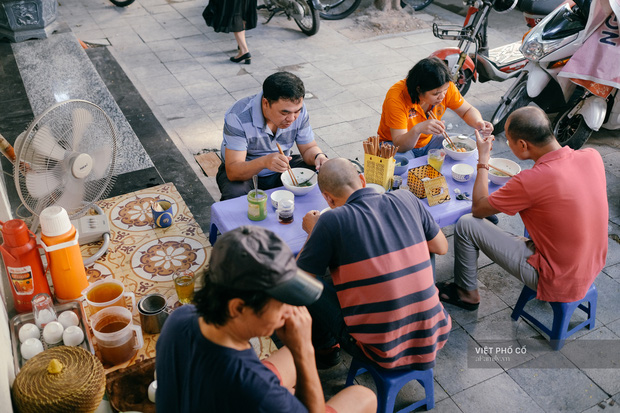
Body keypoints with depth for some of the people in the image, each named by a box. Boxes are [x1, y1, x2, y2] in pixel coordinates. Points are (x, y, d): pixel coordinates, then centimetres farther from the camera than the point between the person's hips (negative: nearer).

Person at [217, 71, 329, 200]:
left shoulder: (297, 109, -14)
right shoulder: (238, 116, -29)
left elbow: (309, 148, -2)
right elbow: (232, 172, -32)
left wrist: (318, 156, -28)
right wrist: (264, 162, -52)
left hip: (282, 168, 4)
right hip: (245, 172, -4)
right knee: (235, 194, -36)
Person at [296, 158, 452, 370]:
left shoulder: (331, 220, -14)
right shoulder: (406, 199, -1)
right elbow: (442, 247, 14)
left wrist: (313, 232, 11)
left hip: (381, 350, -4)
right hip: (431, 337, 5)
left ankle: (325, 349, 37)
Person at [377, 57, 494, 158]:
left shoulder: (445, 87, -16)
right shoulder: (396, 97, -31)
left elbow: (467, 110, 1)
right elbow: (399, 146, -33)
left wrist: (478, 123, -23)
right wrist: (417, 129, -54)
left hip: (428, 141, 6)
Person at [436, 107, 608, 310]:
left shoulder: (529, 182, -29)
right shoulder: (592, 156, -10)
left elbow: (478, 208, -13)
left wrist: (483, 159, -4)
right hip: (594, 266, 7)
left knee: (466, 225, -2)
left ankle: (466, 293, 21)